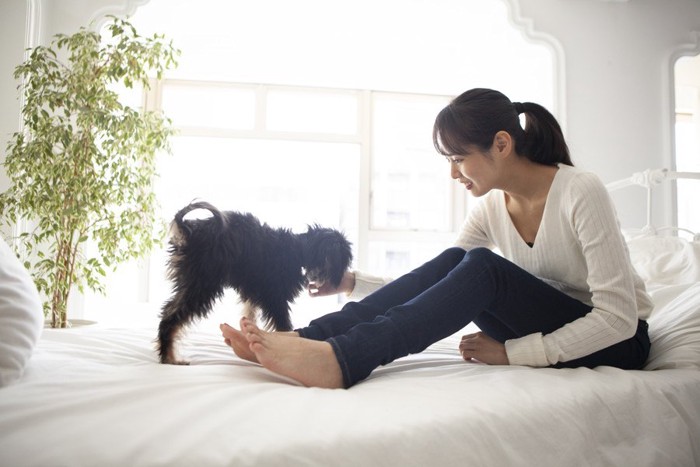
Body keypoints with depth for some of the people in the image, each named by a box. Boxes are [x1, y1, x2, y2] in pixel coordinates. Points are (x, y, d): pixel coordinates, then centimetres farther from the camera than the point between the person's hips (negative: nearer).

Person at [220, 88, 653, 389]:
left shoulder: (581, 192, -20)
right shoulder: (491, 208, -1)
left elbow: (618, 317, -23)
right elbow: (442, 287, 3)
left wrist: (509, 352, -25)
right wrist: (353, 281, -8)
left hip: (618, 343, -5)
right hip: (544, 331, 5)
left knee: (480, 266, -29)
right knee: (452, 262, -20)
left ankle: (341, 358, -43)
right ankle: (307, 339, -28)